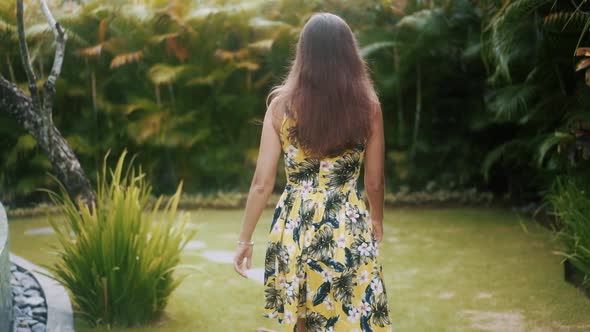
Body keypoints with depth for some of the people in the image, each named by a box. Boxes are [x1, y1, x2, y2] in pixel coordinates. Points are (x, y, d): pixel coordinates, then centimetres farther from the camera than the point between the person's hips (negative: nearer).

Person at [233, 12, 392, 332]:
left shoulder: (281, 104, -5)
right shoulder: (368, 105, -5)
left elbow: (262, 182, -5)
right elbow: (374, 183, 4)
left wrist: (245, 239, 6)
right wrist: (377, 221, 23)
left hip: (296, 229, 1)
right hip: (349, 230, -1)